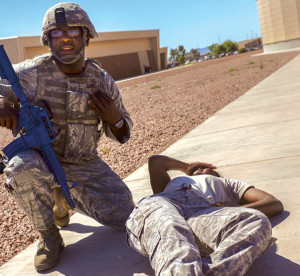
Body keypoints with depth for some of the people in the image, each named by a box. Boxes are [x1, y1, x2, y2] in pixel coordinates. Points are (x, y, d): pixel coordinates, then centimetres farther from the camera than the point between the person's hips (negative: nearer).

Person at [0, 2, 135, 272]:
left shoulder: (102, 81, -5)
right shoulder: (32, 73, -14)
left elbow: (123, 134, 1)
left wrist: (114, 117, -22)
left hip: (85, 165, 3)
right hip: (40, 159, -2)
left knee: (125, 217, -5)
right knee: (22, 166, -38)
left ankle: (63, 200, 22)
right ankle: (49, 236, -10)